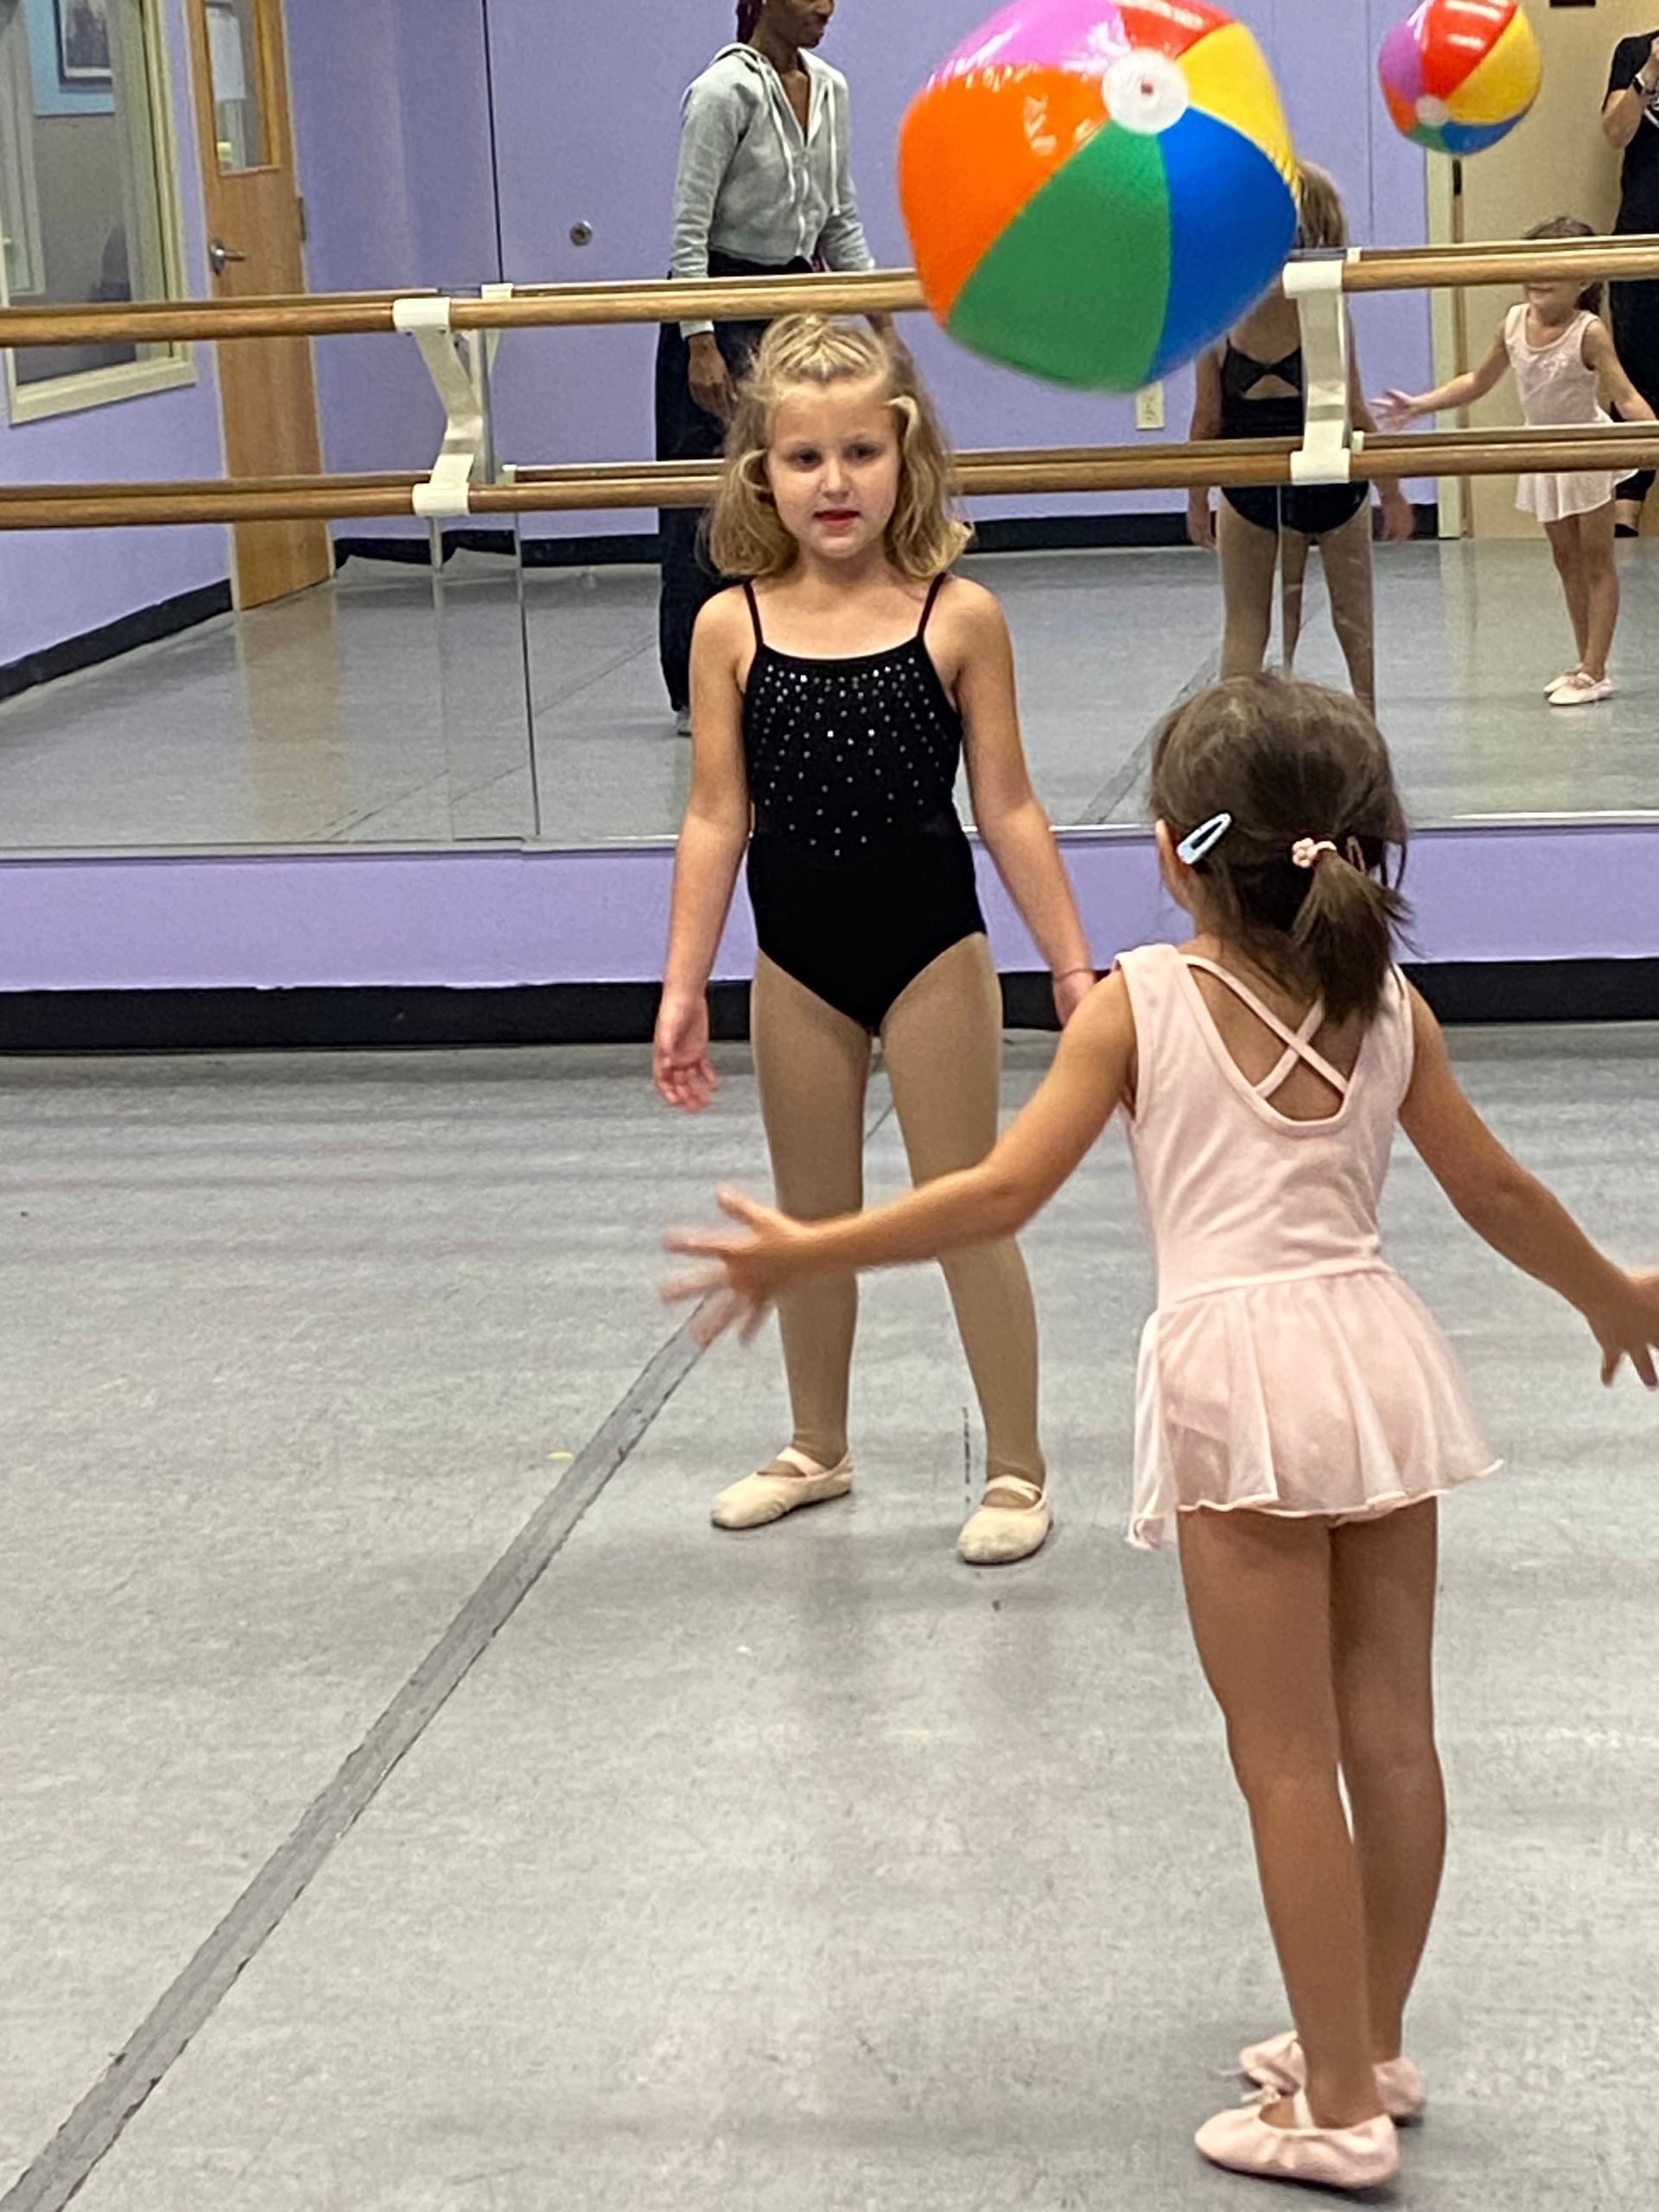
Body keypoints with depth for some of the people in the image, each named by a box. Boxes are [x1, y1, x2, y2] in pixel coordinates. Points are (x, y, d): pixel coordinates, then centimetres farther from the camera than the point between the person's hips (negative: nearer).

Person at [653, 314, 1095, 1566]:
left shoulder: (958, 615, -10)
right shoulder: (732, 628, -6)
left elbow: (1007, 808, -5)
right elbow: (718, 816, -2)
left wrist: (1072, 967, -4)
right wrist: (683, 988, -4)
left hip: (933, 947, -3)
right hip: (797, 959, 3)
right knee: (812, 1217, 17)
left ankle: (1016, 1469, 21)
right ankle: (817, 1449, 36)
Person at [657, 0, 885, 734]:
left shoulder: (830, 90, 7)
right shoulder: (726, 91, -15)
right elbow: (690, 226, -16)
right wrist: (700, 344, -22)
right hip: (725, 307, -7)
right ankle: (699, 692, 4)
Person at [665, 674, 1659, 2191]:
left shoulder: (1143, 1001, -5)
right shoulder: (1385, 1003, 7)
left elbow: (1004, 1193, -10)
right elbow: (1495, 1189, 15)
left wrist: (804, 1255, -3)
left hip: (1239, 1377, -5)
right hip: (1379, 1353, 5)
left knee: (1288, 1762, 3)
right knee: (1391, 1734, 14)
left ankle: (1340, 2109, 10)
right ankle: (1370, 2048, 30)